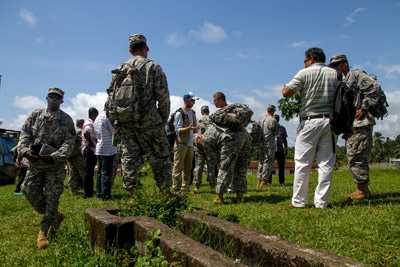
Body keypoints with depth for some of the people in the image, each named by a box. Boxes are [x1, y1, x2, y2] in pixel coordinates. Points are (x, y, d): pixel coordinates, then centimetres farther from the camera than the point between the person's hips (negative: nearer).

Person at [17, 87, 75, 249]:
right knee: (31, 193, 7)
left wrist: (54, 156, -23)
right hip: (34, 163, 4)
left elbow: (69, 143, -9)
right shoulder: (35, 116, 8)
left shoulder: (66, 120, -1)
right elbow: (25, 135, 3)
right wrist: (25, 151, -15)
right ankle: (56, 217, 30)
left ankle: (43, 232, 12)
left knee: (51, 199, -2)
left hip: (56, 166, -3)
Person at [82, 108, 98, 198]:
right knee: (89, 172, -5)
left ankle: (89, 191, 24)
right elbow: (86, 133, -33)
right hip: (90, 150, -10)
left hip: (90, 151, 10)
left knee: (90, 172, 15)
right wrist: (92, 143, -23)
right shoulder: (89, 123, -13)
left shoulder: (89, 123, 18)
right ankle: (87, 193, 1)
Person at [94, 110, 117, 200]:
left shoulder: (97, 118, 15)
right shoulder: (107, 117, -13)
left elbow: (95, 135, 17)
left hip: (99, 150, 9)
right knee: (107, 173, -4)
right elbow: (113, 132, -10)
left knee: (100, 172, 14)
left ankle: (99, 193, 20)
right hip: (108, 150, -9)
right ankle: (105, 195, 0)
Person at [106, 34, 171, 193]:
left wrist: (114, 122, 14)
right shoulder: (153, 68, 0)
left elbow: (111, 97, 9)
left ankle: (130, 195, 14)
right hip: (148, 122, -4)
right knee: (160, 158, 5)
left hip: (124, 123, 4)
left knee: (129, 158, 10)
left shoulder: (121, 69, 11)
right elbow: (163, 98, -6)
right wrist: (163, 121, 3)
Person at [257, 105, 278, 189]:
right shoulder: (273, 120, -9)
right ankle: (263, 183, -5)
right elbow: (276, 132, -1)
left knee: (261, 161, 13)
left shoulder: (262, 120, 8)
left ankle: (259, 182, 17)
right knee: (268, 162, -2)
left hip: (261, 143, 6)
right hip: (270, 143, -6)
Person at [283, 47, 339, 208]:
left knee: (302, 164, 1)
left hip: (309, 121, -4)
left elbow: (286, 92, -7)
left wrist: (284, 88, 13)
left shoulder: (305, 73, -2)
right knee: (326, 164, 6)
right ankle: (321, 202, 9)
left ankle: (298, 201, 3)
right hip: (329, 121, 4)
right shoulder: (334, 74, 12)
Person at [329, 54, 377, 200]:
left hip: (360, 123, -10)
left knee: (356, 157, -9)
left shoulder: (356, 74, -4)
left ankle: (362, 190, -1)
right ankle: (363, 189, 21)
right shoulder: (343, 82, 23)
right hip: (351, 125, 10)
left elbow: (374, 87, -16)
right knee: (358, 158, 13)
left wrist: (364, 108, -18)